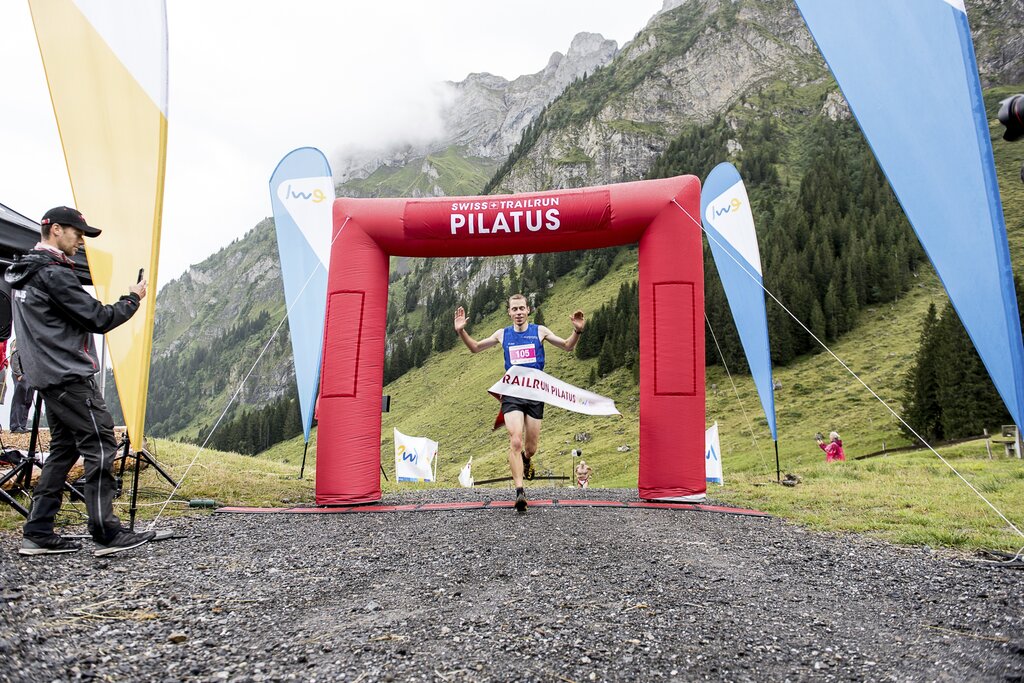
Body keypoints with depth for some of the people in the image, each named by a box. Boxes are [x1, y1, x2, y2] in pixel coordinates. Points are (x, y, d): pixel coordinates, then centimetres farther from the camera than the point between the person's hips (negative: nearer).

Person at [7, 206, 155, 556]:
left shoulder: (23, 274, 17)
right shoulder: (54, 274, -15)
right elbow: (98, 319, -15)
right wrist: (132, 299, -1)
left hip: (47, 376, 10)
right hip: (70, 376, -10)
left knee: (64, 449, 13)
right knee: (100, 446, -7)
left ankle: (37, 534, 15)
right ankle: (106, 533, -6)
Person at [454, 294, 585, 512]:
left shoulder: (539, 331, 5)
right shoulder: (502, 334, 7)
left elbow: (567, 346, 10)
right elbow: (475, 348, 17)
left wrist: (577, 331, -9)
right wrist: (461, 332, 1)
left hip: (535, 395, 1)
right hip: (512, 395, 0)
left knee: (530, 449, 7)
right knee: (515, 442, -19)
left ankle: (526, 459, 44)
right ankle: (520, 492, -18)